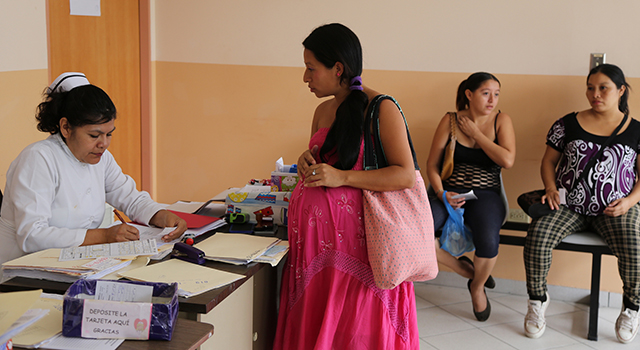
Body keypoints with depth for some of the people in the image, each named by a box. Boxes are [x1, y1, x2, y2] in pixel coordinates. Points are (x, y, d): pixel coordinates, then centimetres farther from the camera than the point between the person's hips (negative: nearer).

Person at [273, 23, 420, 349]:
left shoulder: (381, 108, -8)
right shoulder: (323, 111, 15)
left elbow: (406, 175, -14)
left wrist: (342, 178, -20)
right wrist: (308, 162, 4)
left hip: (353, 233, -7)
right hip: (315, 233, 7)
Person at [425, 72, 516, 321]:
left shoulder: (501, 120, 3)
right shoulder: (450, 121, 3)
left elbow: (507, 161, -13)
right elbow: (432, 164, 4)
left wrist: (476, 133, -9)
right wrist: (441, 193, -14)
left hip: (485, 195, -1)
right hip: (449, 192, 1)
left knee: (488, 240, -34)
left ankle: (478, 286, 3)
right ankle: (466, 269, 0)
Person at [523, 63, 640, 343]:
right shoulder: (568, 124, 8)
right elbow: (548, 162, 13)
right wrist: (551, 188, -6)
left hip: (615, 208, -1)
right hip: (569, 205, 1)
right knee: (537, 237, -27)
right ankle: (537, 300, -3)